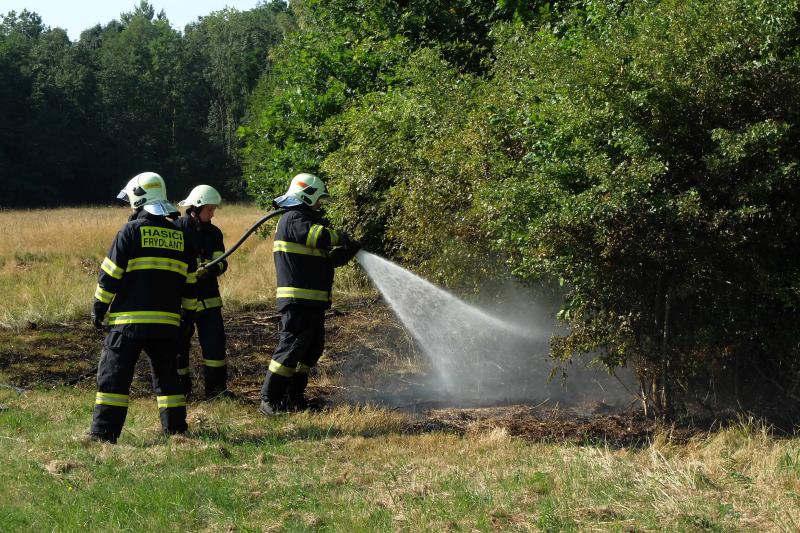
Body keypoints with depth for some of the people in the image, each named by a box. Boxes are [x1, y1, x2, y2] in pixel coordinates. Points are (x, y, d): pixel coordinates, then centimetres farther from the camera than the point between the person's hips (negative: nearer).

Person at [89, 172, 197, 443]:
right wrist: (187, 313, 25)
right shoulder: (180, 235, 10)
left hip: (129, 320, -5)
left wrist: (99, 307, 3)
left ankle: (104, 432, -6)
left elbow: (110, 275, -6)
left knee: (114, 376, -2)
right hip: (167, 322, 5)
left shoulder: (131, 231, -6)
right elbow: (190, 282, 16)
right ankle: (175, 428, 15)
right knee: (167, 376, 16)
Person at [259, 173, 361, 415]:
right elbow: (321, 237, -25)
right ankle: (269, 400, -9)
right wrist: (342, 238, -5)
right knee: (291, 346, -11)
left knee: (312, 349, 15)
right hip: (298, 299, -11)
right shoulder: (294, 219, -10)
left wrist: (345, 252, 5)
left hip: (312, 301, 11)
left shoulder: (303, 219, 23)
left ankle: (294, 397, 21)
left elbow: (326, 259, 22)